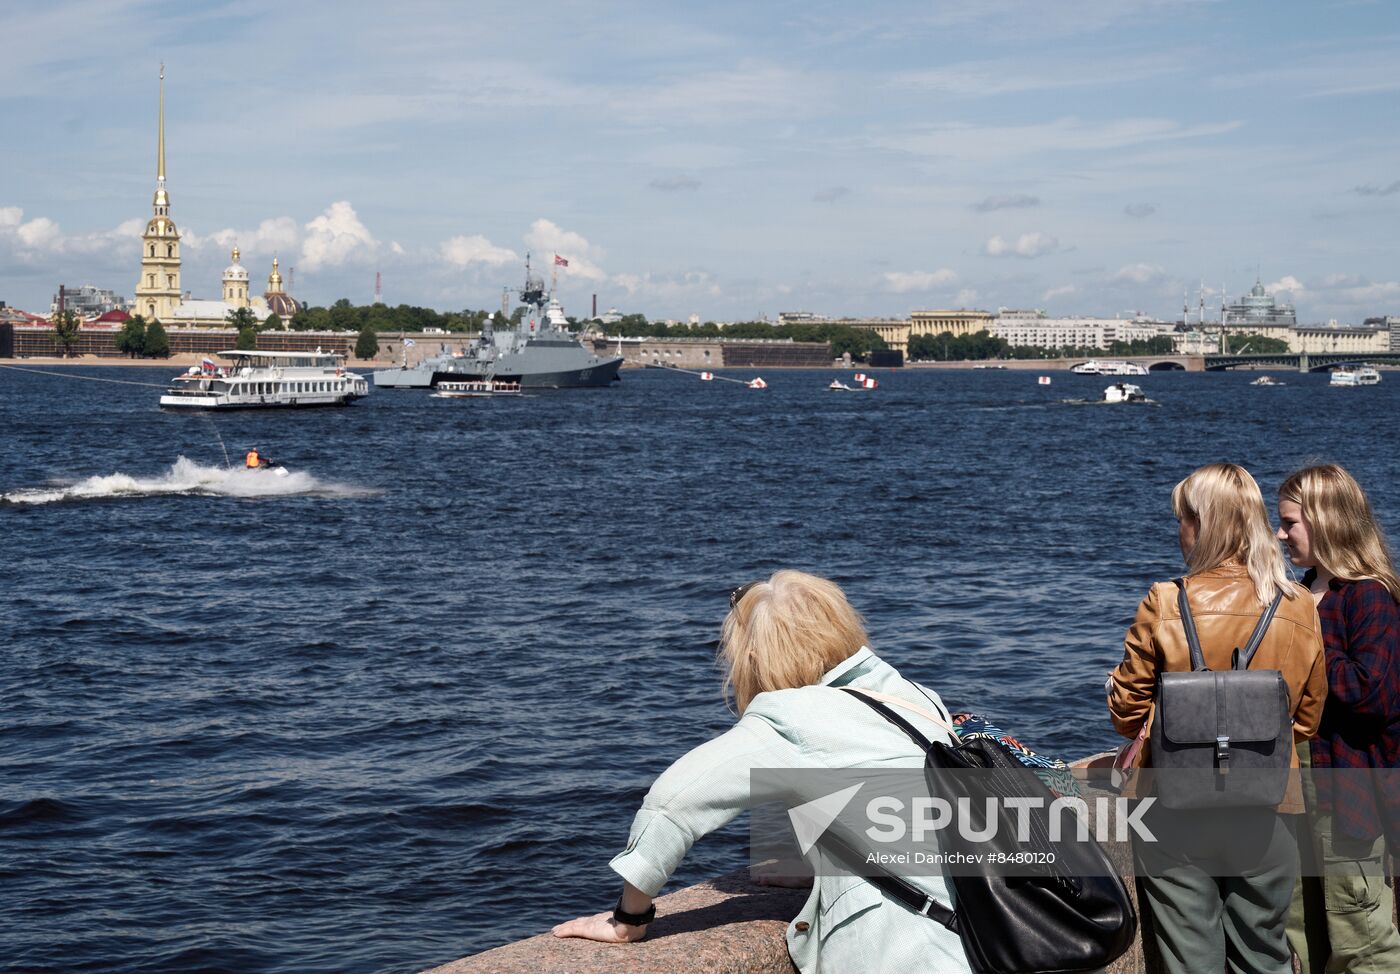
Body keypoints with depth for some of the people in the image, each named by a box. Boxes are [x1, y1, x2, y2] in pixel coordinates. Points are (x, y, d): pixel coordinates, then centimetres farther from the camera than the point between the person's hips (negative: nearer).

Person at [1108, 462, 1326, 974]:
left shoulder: (1165, 604, -12)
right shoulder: (1300, 609, -3)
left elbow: (1126, 711, -2)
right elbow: (1307, 719, 7)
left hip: (1176, 813, -2)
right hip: (1266, 815, 2)